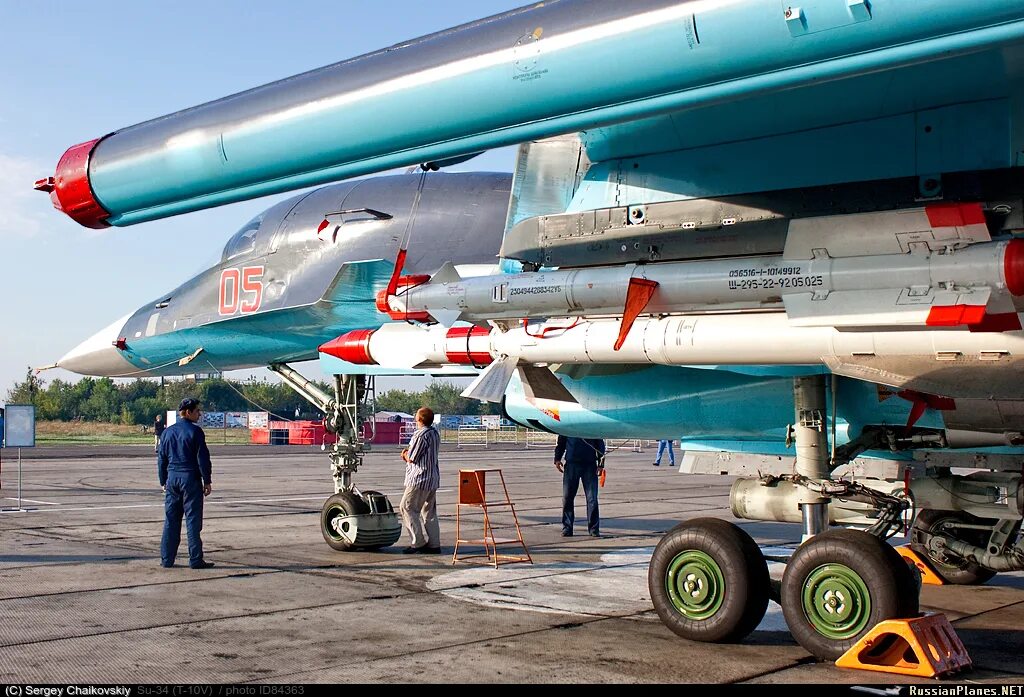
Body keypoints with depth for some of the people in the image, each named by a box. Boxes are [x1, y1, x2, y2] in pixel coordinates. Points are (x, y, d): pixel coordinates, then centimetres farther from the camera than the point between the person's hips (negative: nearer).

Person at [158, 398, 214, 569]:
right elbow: (203, 458, -10)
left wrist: (163, 481, 20)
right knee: (193, 521, -1)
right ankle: (195, 560, 1)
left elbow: (161, 458, 13)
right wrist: (207, 481, -4)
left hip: (172, 479, 5)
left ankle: (166, 559, 12)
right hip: (190, 478, -5)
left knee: (170, 520, 10)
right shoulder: (195, 431, -9)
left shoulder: (167, 432, 9)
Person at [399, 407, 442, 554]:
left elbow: (411, 458, -15)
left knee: (407, 508, 0)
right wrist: (408, 454, 8)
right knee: (429, 511, 12)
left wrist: (406, 454, 7)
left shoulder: (420, 435, -19)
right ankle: (433, 545, 12)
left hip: (419, 479, -9)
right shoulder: (435, 433, 11)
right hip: (433, 478, 9)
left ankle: (419, 542, -3)